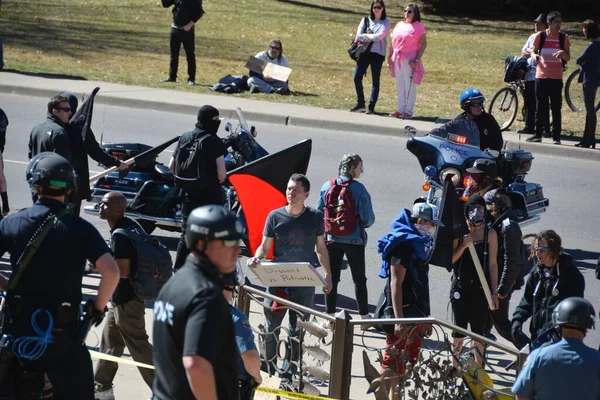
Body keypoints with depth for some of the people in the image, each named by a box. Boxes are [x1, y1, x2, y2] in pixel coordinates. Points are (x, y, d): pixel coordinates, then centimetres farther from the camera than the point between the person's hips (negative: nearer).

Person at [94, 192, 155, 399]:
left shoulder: (120, 235, -23)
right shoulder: (131, 225, 7)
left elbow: (122, 271, -27)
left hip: (126, 298, -10)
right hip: (123, 296, 10)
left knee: (138, 345, -3)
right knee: (109, 343, 16)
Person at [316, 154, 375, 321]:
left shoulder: (327, 187, -2)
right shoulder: (359, 188, -12)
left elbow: (319, 213, 3)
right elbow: (368, 218, -11)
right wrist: (364, 224, 12)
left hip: (331, 238, 3)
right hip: (354, 239, -3)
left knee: (332, 278, 9)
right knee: (359, 279, 10)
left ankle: (330, 315, 10)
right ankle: (364, 315, 13)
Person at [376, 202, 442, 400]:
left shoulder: (420, 244, 15)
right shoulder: (403, 244, -14)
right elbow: (395, 283, -20)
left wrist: (426, 316, 21)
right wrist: (398, 319, -25)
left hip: (417, 314, 10)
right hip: (403, 312, -10)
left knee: (410, 363, 13)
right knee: (394, 362, -8)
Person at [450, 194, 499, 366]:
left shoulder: (490, 234, 0)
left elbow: (493, 264, 2)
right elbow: (450, 260, -2)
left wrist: (494, 292, 0)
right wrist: (463, 246, -19)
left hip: (480, 288, -1)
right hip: (460, 286, 1)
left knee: (479, 330, 2)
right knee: (459, 329, 7)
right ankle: (454, 368, 18)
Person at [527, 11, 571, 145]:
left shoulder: (563, 37, 1)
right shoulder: (540, 36, 0)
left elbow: (568, 58, 4)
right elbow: (534, 51, 10)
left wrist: (562, 52, -18)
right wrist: (535, 56, -13)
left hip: (556, 78, 0)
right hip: (541, 76, 0)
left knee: (556, 108, 0)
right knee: (540, 107, 3)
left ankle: (556, 136, 3)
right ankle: (538, 134, 10)